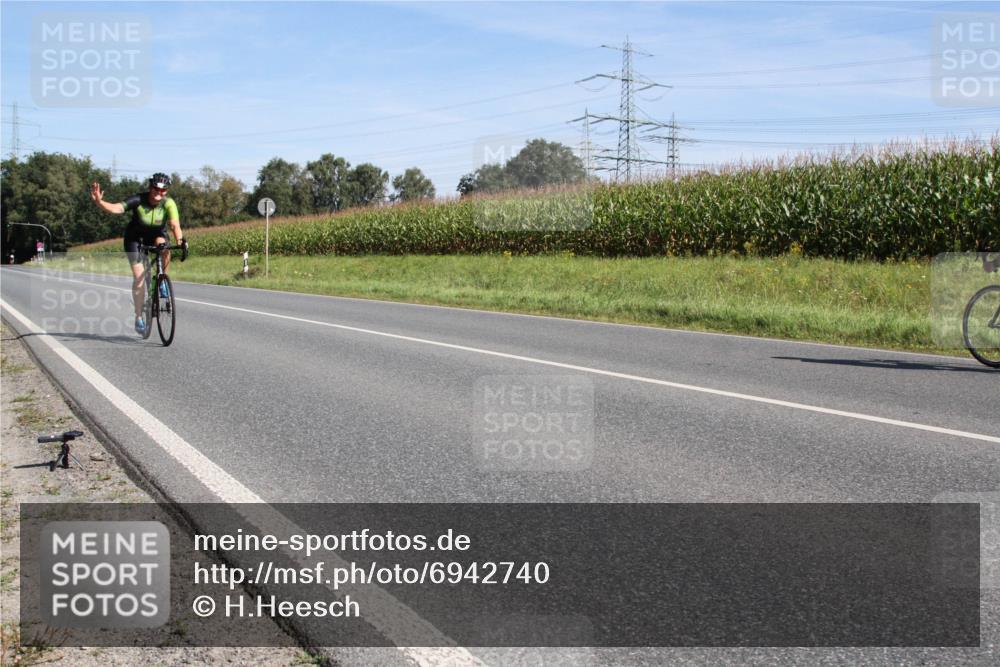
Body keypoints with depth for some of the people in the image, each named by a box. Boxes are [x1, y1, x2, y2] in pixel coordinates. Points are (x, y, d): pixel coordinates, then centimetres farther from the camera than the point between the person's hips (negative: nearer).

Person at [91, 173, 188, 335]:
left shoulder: (168, 203, -26)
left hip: (156, 234, 1)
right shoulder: (138, 200, -28)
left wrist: (180, 241, -58)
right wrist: (99, 202, -60)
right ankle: (139, 318, 1)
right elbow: (116, 208, -41)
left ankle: (163, 281, -8)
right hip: (135, 237, -1)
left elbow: (175, 224, -40)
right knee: (139, 277, -10)